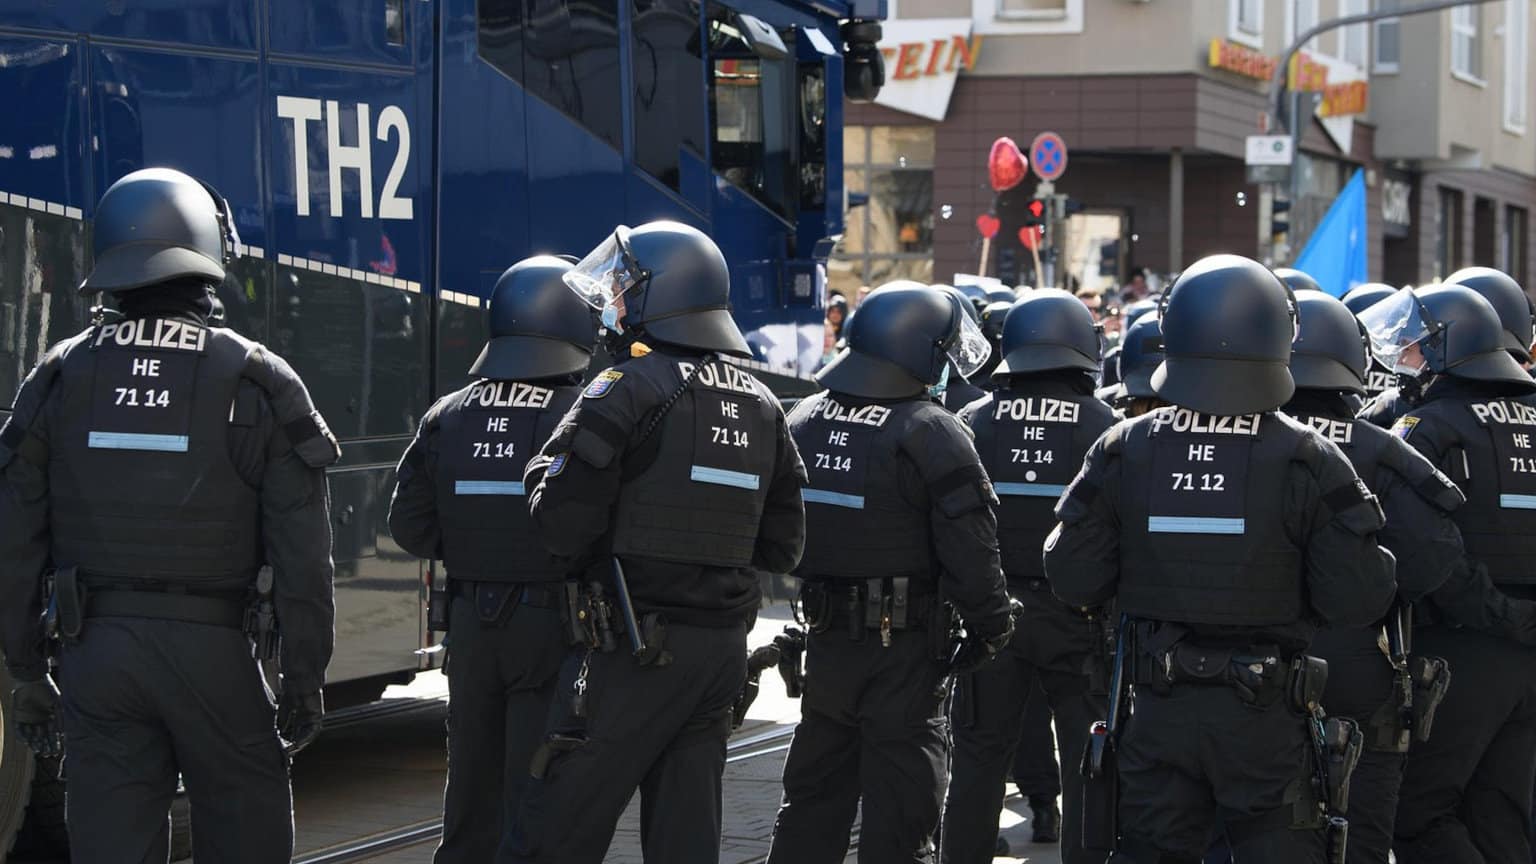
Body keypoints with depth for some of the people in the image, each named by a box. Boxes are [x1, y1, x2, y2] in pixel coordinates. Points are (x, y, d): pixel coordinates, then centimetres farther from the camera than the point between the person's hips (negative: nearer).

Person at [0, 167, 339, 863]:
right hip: (213, 648, -2)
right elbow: (302, 552, -5)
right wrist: (305, 677, 4)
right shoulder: (260, 383, -3)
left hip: (96, 648, 3)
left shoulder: (59, 378, 4)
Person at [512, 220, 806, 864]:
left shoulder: (630, 390, -10)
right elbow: (782, 547, 15)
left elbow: (561, 525, -13)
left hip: (634, 648, -7)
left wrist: (541, 474, 7)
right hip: (724, 652, 7)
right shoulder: (762, 407, 13)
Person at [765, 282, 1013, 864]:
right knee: (900, 811, 0)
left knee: (811, 799, 17)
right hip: (904, 648, -6)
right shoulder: (931, 434, -15)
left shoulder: (804, 422, 6)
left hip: (826, 638, 6)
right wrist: (989, 628, -4)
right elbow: (970, 546, -16)